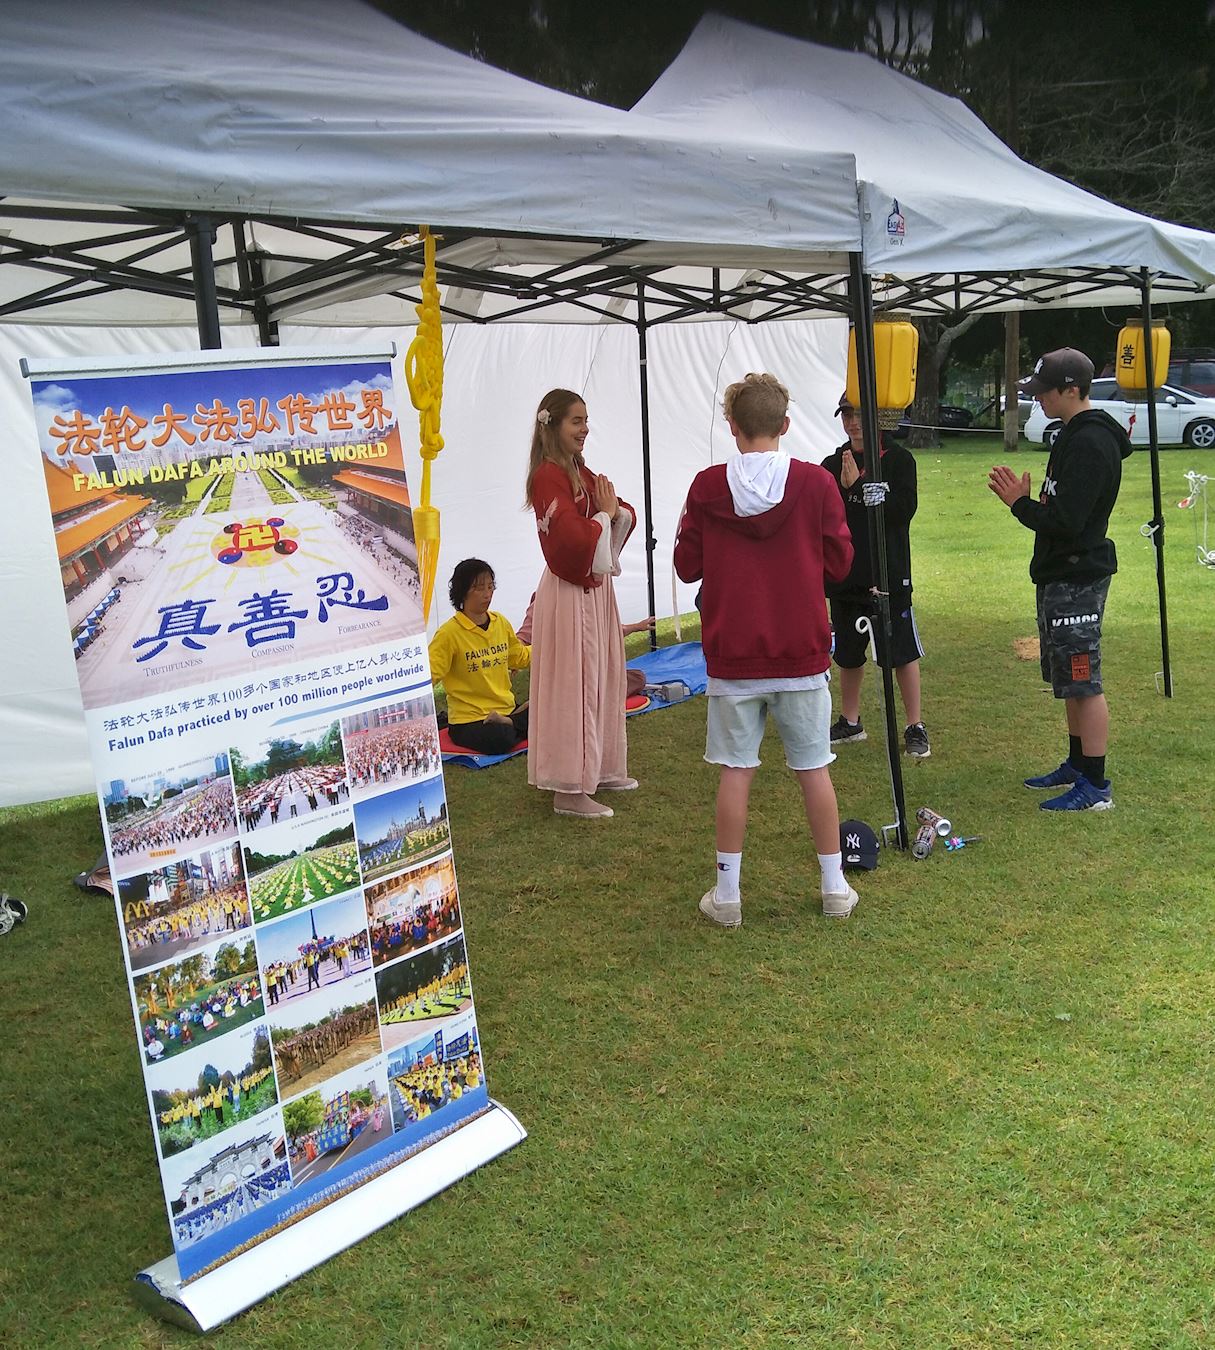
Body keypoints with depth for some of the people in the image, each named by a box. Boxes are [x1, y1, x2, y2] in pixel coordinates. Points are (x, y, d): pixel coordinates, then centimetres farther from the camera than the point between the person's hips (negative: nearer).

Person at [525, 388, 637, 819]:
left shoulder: (581, 472, 11)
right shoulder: (548, 476, -17)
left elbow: (627, 517, 12)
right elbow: (574, 538, -27)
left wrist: (615, 510, -10)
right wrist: (605, 512, -10)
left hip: (595, 589, 10)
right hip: (569, 594, -9)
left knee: (601, 679, 16)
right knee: (573, 687, -5)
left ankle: (597, 770, 29)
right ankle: (568, 791, 2)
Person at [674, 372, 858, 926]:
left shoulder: (706, 486, -6)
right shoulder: (815, 483, -7)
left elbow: (687, 565, 0)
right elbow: (839, 563, -1)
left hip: (732, 655, 0)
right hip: (802, 652, 0)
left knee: (736, 770, 7)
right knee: (813, 767, 11)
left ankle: (727, 893, 13)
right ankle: (835, 886, 21)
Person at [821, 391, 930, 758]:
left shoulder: (898, 459, -3)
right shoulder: (833, 464, 8)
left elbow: (903, 508, -16)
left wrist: (858, 486, -19)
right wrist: (842, 486, -15)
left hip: (889, 573, -4)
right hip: (846, 574, 4)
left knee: (902, 651, -1)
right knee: (849, 653, 15)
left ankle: (915, 727, 10)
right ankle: (850, 722, 30)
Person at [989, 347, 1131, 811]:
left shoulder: (1089, 443, -20)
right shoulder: (1074, 436, 14)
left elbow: (1064, 522, -25)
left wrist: (1019, 503, -12)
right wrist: (1024, 499, 2)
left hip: (1077, 578, -11)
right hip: (1060, 575, 11)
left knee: (1084, 683, -5)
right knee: (1070, 679, 19)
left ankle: (1095, 786, 2)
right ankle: (1077, 765, 31)